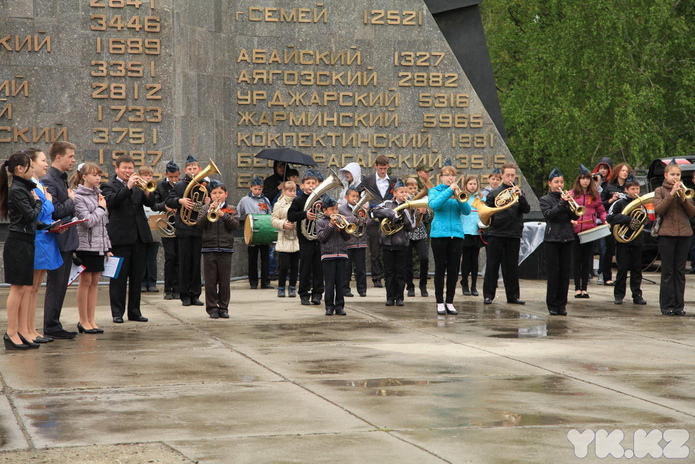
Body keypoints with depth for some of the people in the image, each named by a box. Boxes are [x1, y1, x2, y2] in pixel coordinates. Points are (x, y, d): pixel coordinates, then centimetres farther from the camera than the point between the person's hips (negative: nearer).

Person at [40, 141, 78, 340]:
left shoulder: (62, 179, 15)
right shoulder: (48, 181, -15)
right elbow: (55, 211, -23)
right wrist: (71, 200, -9)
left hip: (66, 241, 9)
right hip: (58, 241, -9)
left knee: (60, 286, 12)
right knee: (55, 285, -4)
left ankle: (54, 325, 18)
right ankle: (51, 327, 2)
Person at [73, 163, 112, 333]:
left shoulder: (98, 194, 13)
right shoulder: (79, 196, -10)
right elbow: (88, 221, -18)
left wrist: (107, 247, 14)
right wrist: (101, 208, -5)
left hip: (99, 245, 7)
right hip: (86, 245, -7)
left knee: (94, 282, 7)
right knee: (86, 281, -1)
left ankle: (91, 321, 11)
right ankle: (83, 321, 6)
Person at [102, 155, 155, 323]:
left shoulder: (138, 186, 15)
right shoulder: (109, 186, 0)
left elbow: (150, 203, 4)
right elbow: (111, 201, -19)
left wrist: (146, 190, -15)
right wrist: (128, 187, -25)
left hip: (139, 235, 5)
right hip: (120, 237, -5)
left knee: (137, 276, 8)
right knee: (119, 276, -1)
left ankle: (134, 311, 15)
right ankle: (117, 312, 3)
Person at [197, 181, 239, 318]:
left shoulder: (231, 210, 8)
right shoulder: (205, 208, 8)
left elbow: (235, 225, -6)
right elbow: (199, 223, -5)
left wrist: (224, 214, -18)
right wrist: (209, 211, -18)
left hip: (225, 249, 0)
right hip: (209, 249, 0)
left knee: (224, 280, 3)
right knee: (210, 280, 1)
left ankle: (223, 307, 11)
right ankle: (212, 308, 7)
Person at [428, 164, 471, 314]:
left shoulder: (459, 192, 13)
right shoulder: (434, 191, 6)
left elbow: (467, 211, 1)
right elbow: (433, 205, -15)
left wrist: (459, 197, -16)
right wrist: (449, 191, -17)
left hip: (456, 234, 3)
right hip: (439, 233, -3)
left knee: (454, 270, 2)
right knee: (440, 269, -1)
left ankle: (449, 302, 9)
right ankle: (440, 302, 4)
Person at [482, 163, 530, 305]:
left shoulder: (518, 192, 9)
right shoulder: (494, 193, 5)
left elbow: (526, 209, -4)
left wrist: (520, 196, -19)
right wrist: (488, 217, -15)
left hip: (514, 234, 2)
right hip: (496, 233, -1)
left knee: (512, 266, 6)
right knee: (492, 265, 1)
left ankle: (513, 295, 13)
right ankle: (488, 295, 6)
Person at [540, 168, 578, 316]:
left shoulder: (566, 197, 12)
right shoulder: (545, 200, 3)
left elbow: (575, 216, 2)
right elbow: (548, 214, -14)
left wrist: (570, 204, -14)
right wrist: (562, 203, -20)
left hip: (567, 238, 4)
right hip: (552, 239, -3)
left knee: (565, 273, 3)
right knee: (553, 273, -3)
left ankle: (562, 304, 9)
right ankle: (552, 305, 2)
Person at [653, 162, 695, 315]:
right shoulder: (660, 191, 6)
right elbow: (659, 209, -10)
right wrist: (672, 194, -17)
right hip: (667, 234, -3)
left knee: (680, 271, 4)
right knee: (668, 271, -1)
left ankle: (679, 305, 7)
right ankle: (667, 305, 2)